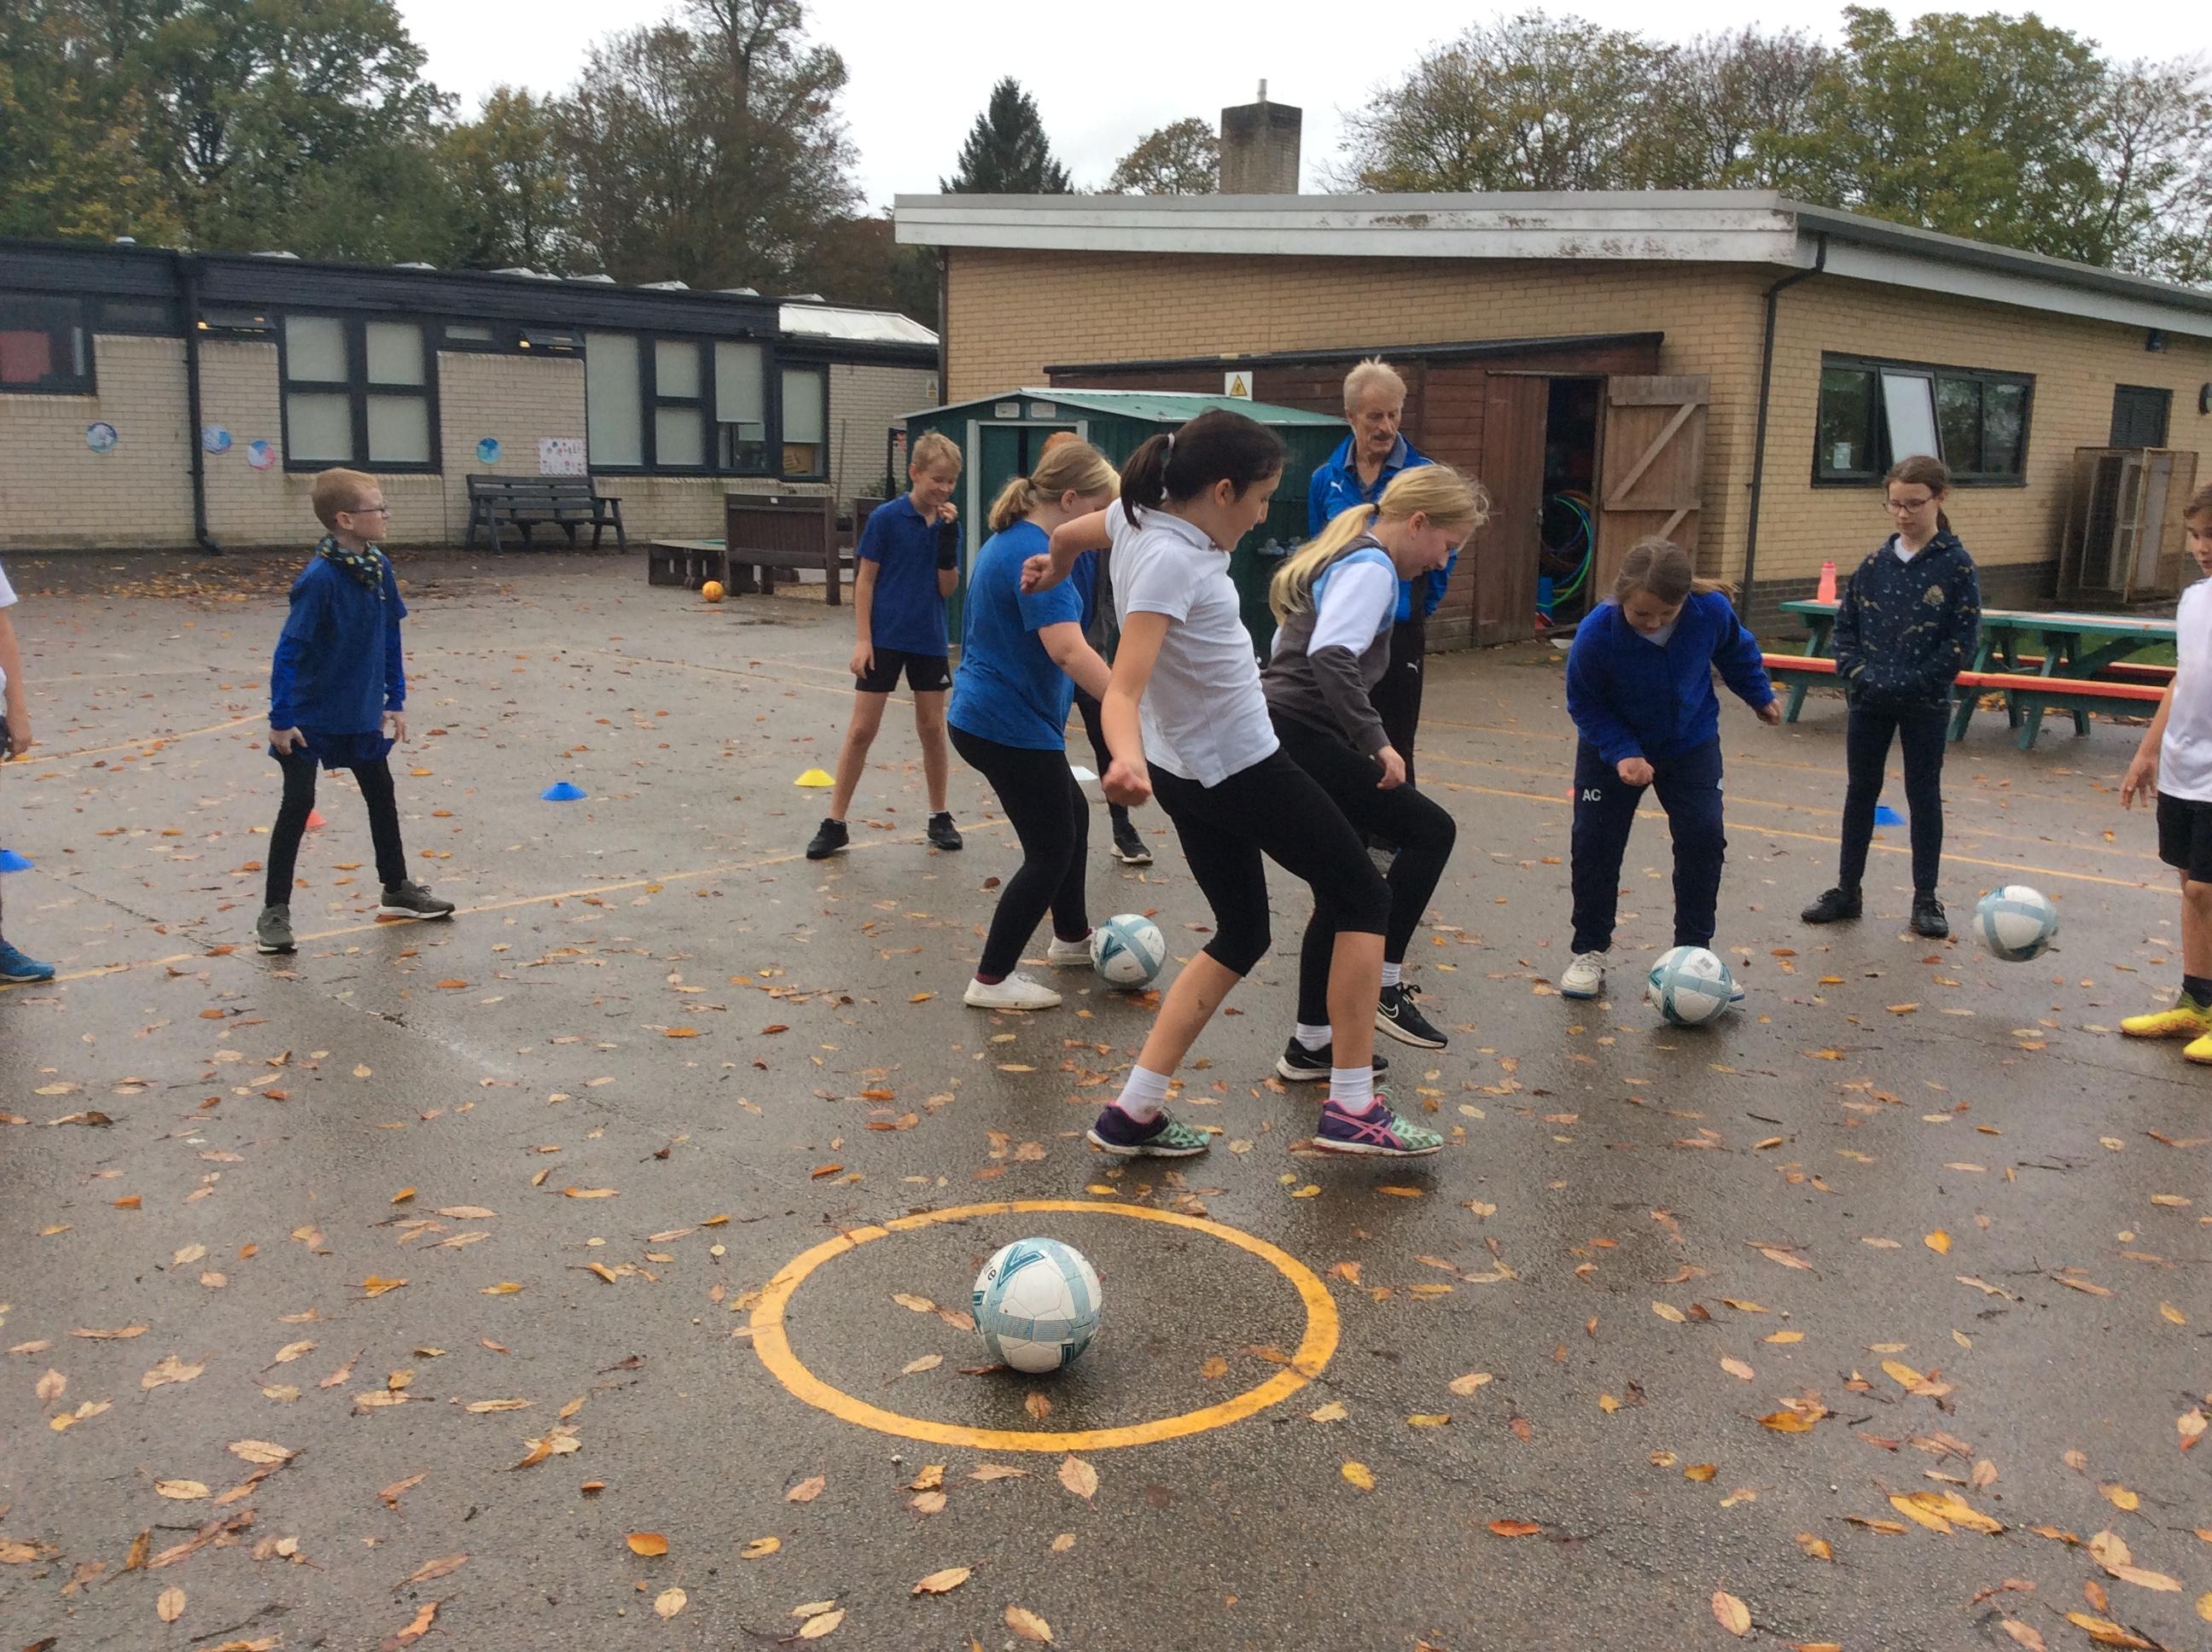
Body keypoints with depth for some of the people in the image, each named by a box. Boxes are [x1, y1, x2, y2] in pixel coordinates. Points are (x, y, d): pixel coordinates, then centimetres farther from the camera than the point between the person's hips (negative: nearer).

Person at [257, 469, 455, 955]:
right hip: (310, 715, -7)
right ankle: (275, 911, 8)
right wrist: (281, 720, -20)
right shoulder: (319, 578, -24)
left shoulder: (379, 568, -3)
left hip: (361, 712, 7)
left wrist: (394, 701, 9)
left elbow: (390, 638, 7)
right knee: (298, 805, -3)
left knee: (381, 795, 17)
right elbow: (289, 651, -21)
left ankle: (397, 889, 33)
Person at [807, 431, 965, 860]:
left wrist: (948, 536, -14)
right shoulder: (886, 517, -9)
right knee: (861, 730, -1)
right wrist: (862, 640, -11)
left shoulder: (947, 522, 2)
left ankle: (940, 817, 23)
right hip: (884, 639, -3)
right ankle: (834, 824, 6)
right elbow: (865, 580, -6)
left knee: (932, 728, 10)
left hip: (929, 641, 3)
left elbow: (946, 588, -2)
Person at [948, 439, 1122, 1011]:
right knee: (1051, 849, 1)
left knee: (1072, 814, 24)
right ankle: (992, 980, 7)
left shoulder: (1012, 541, 8)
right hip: (1011, 727, -10)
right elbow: (1068, 650, -34)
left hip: (986, 716, 10)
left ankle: (1072, 937, 42)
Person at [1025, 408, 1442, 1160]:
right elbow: (1123, 690, -34)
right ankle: (1353, 1108, 6)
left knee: (1240, 936, 17)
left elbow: (1069, 532, 23)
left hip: (1193, 772, 10)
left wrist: (1052, 569, 45)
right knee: (1364, 898, 6)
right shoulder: (1169, 562, -26)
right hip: (1242, 767, -10)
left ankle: (1133, 1112, 13)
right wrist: (1127, 760, -53)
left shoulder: (1141, 516, 0)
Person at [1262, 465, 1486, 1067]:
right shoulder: (1372, 568, -10)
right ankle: (1383, 987, -2)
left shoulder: (1345, 556, 23)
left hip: (1283, 737, 10)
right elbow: (1332, 656, -26)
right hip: (1302, 739, -10)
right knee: (1430, 830, -5)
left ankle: (1310, 1045, 20)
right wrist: (1374, 741, -25)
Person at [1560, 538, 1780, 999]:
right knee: (1594, 841, -3)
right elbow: (1584, 705, -19)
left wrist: (1760, 696, 12)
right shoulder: (1596, 634, -34)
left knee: (1703, 836, -6)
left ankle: (1694, 949, 9)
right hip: (1613, 746, -1)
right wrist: (1622, 754, -31)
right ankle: (1590, 952, 13)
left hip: (1690, 743, 2)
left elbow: (1735, 650, -2)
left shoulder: (1711, 610, -27)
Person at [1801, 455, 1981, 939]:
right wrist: (1854, 673, -7)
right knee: (1860, 792, 11)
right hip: (1868, 700, 3)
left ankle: (1926, 899, 17)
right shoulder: (1876, 563, 3)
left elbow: (1963, 641, -10)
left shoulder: (1956, 565, -8)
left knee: (1924, 797, 7)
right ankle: (1846, 890, 21)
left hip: (1925, 703, -3)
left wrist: (1912, 683, -15)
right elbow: (1845, 623, 7)